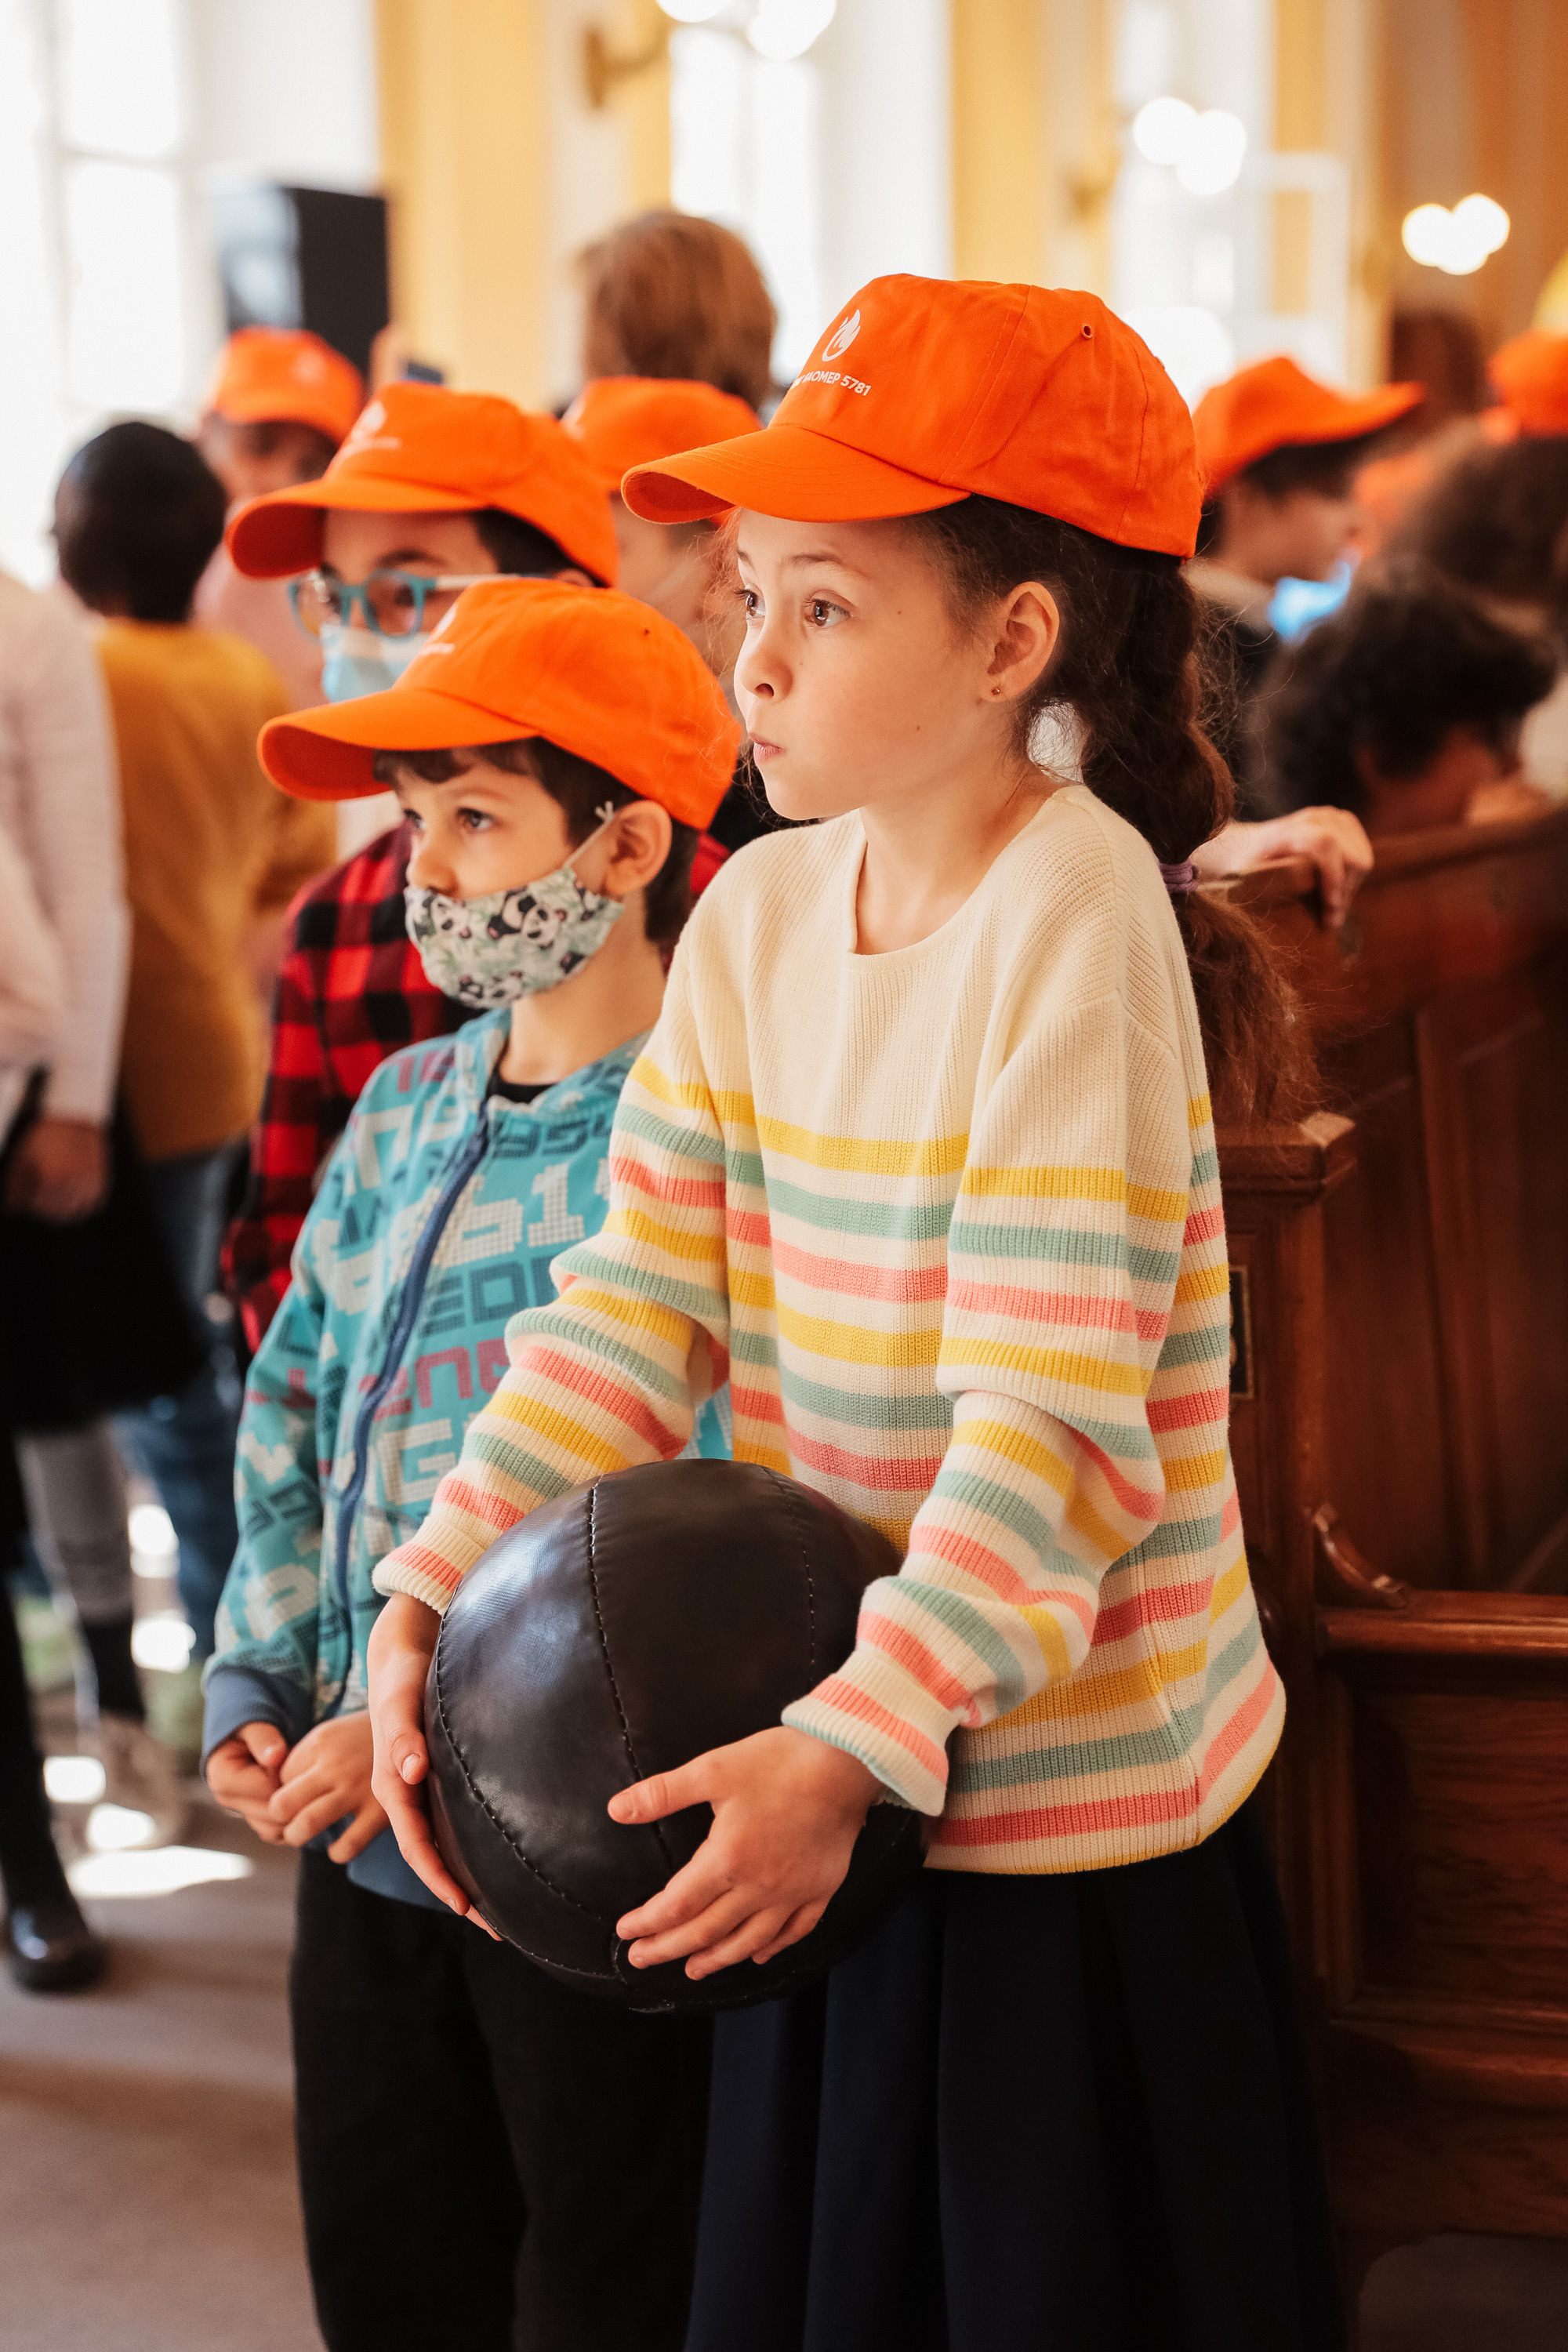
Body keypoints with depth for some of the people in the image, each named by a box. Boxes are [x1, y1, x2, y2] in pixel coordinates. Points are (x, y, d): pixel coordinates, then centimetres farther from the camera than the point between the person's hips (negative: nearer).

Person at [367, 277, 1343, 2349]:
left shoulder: (1074, 905, -18)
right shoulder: (758, 910, 3)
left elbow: (1054, 1409, -23)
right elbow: (635, 1304, 0)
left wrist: (853, 1747, -29)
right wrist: (425, 1606, -10)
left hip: (1064, 1806, -6)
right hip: (815, 1773, 7)